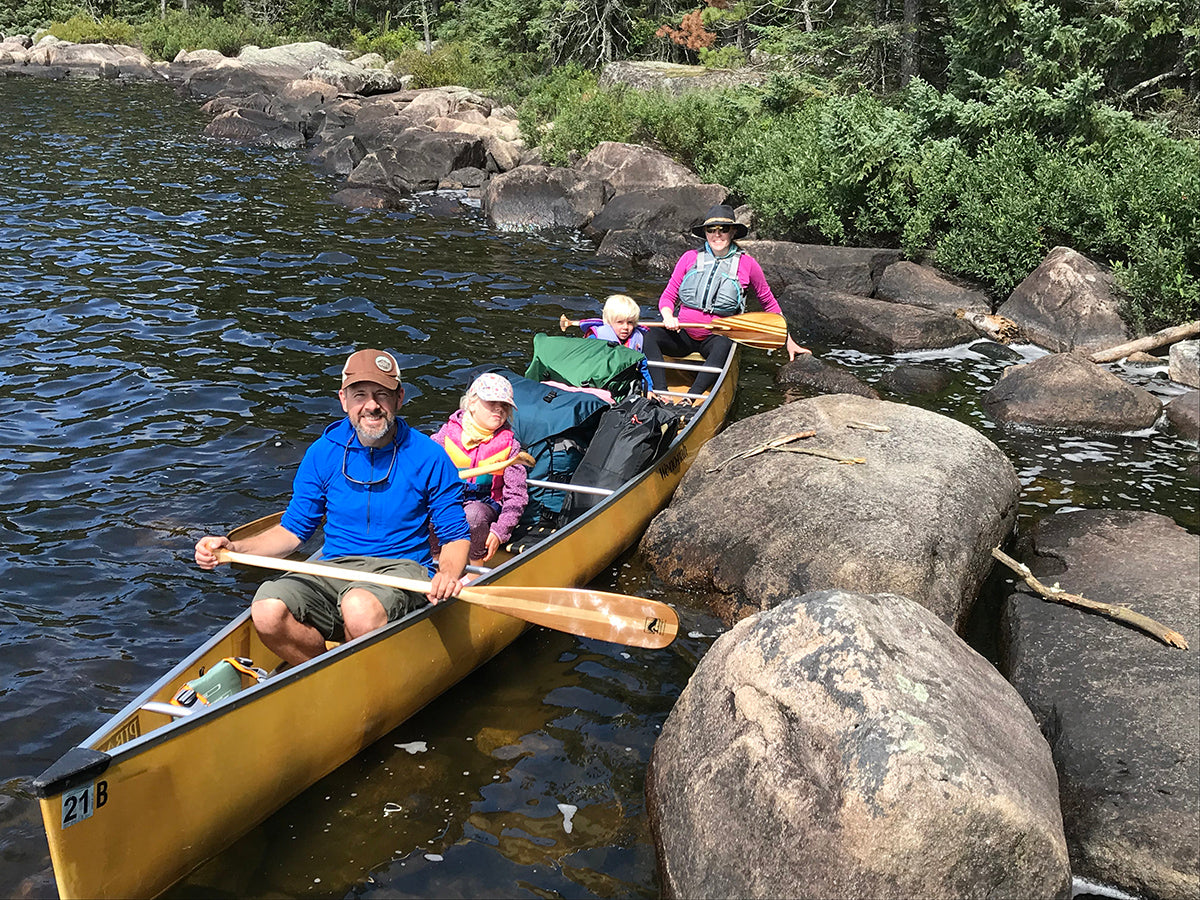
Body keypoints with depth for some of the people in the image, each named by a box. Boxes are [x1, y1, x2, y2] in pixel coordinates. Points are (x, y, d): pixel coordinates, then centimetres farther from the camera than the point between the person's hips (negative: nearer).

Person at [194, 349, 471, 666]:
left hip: (401, 570, -3)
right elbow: (293, 530, 12)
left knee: (359, 607, -38)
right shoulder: (324, 452, 5)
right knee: (267, 611, -27)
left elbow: (456, 535, 1)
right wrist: (233, 548, -4)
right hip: (334, 569, 3)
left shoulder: (429, 457, -3)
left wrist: (448, 573, -22)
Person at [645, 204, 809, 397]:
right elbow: (668, 296, 11)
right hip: (683, 334, 2)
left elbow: (769, 302, 14)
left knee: (724, 346, -38)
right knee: (650, 336, -27)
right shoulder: (690, 258, 5)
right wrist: (668, 317, -12)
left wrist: (789, 341, 15)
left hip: (716, 338, -2)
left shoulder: (746, 264, 2)